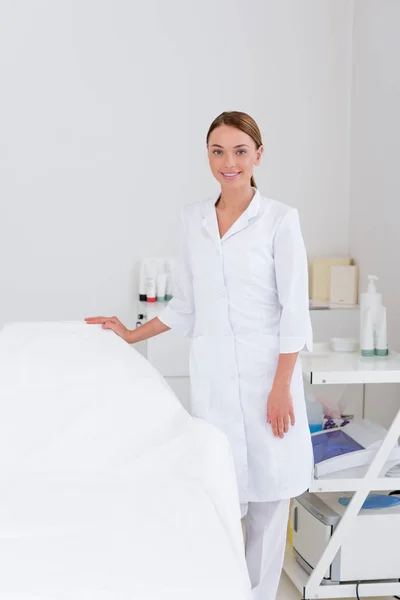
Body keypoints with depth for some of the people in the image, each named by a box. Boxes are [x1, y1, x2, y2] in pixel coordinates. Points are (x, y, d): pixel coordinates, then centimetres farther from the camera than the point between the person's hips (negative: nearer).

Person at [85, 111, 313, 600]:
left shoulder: (279, 219, -5)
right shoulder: (193, 219, 8)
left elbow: (294, 311, -7)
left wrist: (281, 388, -11)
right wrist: (129, 336, 16)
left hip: (265, 370, -3)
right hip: (211, 374, 3)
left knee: (268, 493, 3)